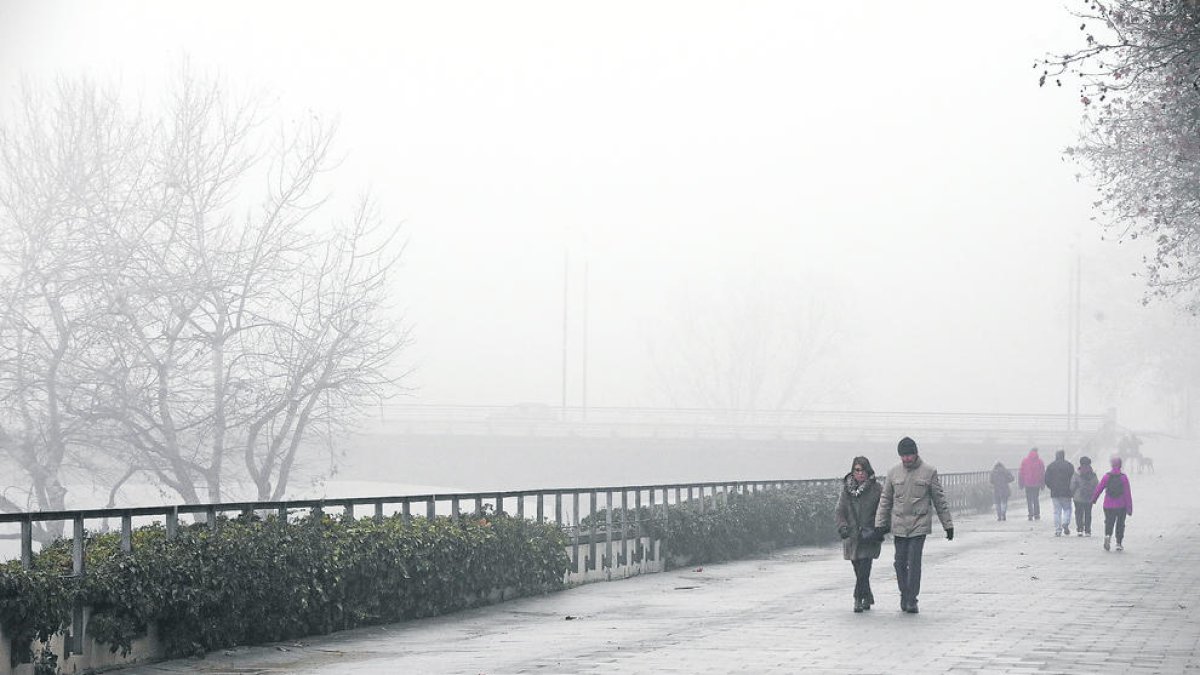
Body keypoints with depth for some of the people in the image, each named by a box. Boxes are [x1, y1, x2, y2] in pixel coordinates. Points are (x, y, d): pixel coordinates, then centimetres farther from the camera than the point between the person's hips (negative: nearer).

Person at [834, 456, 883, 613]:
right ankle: (868, 598, 25)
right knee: (859, 570, 9)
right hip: (852, 536, 3)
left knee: (864, 570, -13)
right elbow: (839, 511, 2)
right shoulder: (846, 489, 5)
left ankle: (859, 599, -4)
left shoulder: (876, 488, -2)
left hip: (869, 537, -3)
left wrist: (876, 531, -14)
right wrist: (843, 526, -16)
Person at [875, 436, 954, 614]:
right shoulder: (894, 472, 6)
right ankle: (904, 594, 23)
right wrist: (880, 523, 6)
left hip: (920, 524, -3)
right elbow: (885, 499, 12)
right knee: (900, 563, 6)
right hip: (899, 525, 3)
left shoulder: (929, 472, -1)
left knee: (914, 563, -9)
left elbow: (940, 500, 5)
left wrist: (948, 524, 5)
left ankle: (912, 599, -2)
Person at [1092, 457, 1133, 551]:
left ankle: (1108, 535, -18)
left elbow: (1099, 488, 3)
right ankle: (1118, 544, 13)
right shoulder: (1124, 477, -6)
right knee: (1120, 524, 13)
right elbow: (1128, 494, -7)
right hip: (1121, 506, -1)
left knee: (1109, 522, 11)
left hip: (1108, 506, 1)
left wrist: (1094, 499, 21)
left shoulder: (1107, 476, -3)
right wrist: (1129, 508, -2)